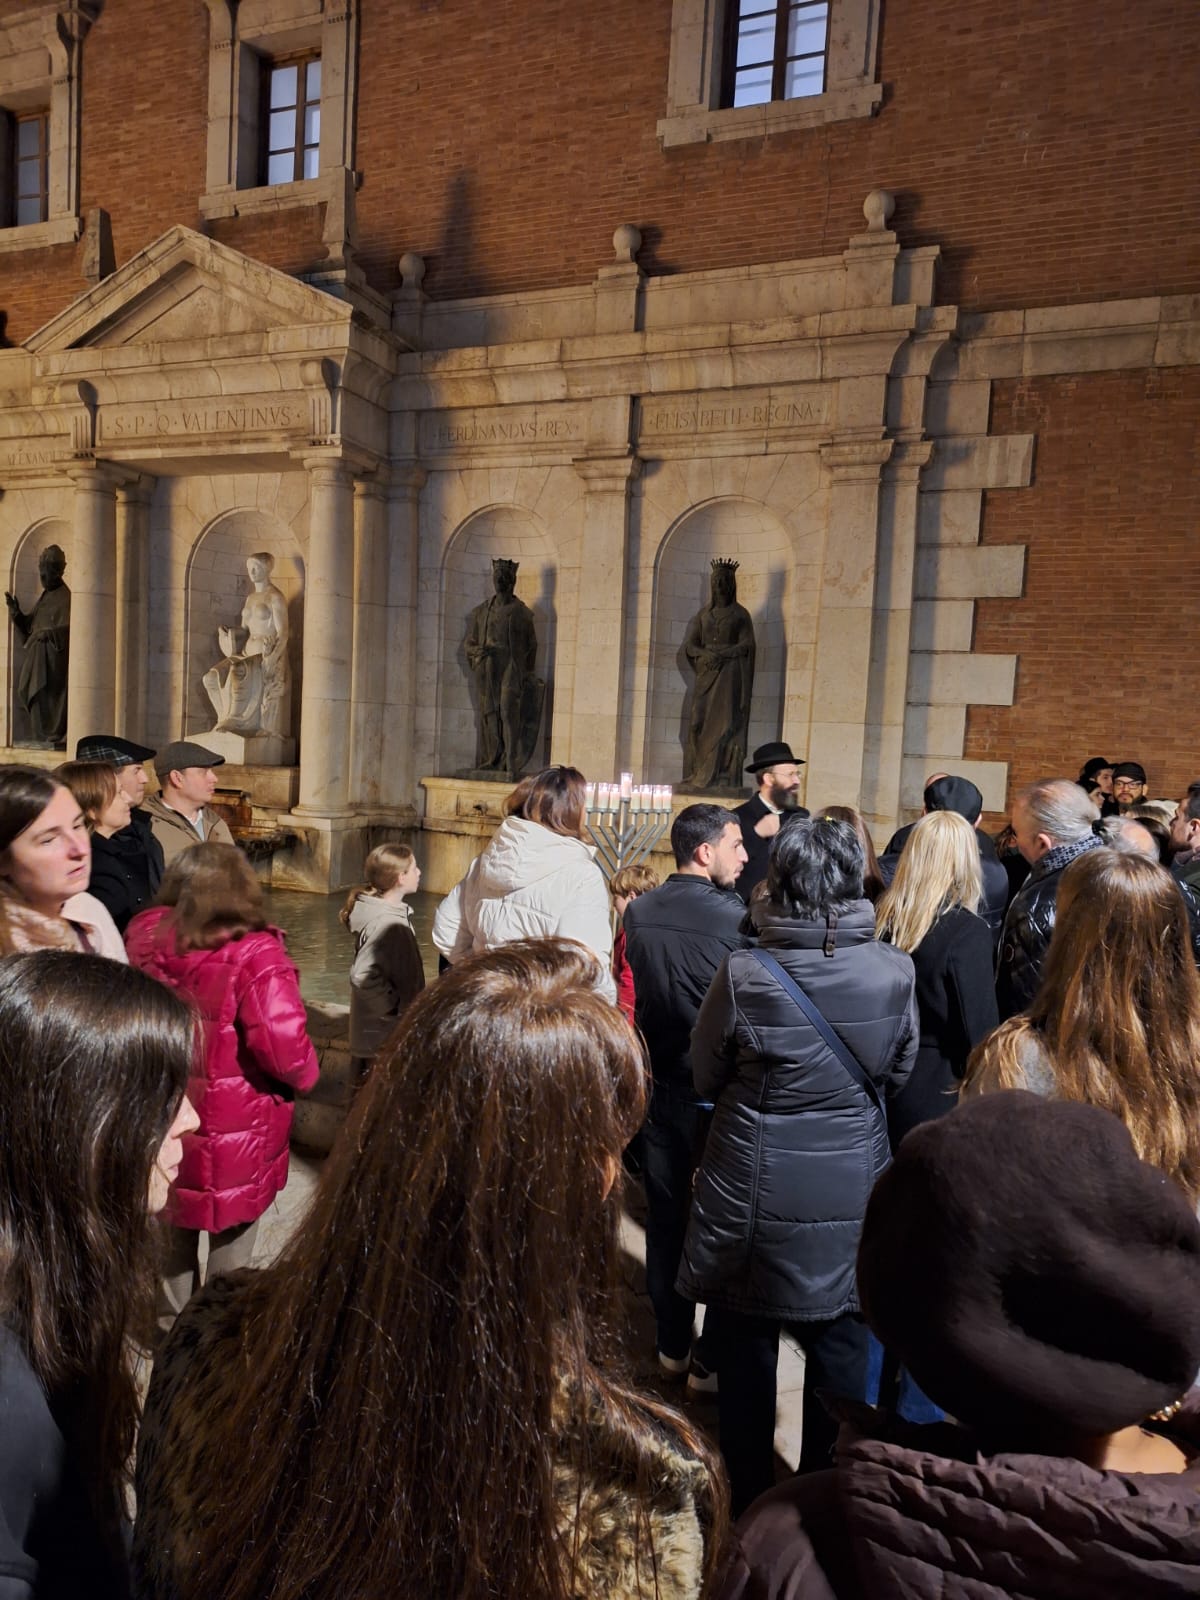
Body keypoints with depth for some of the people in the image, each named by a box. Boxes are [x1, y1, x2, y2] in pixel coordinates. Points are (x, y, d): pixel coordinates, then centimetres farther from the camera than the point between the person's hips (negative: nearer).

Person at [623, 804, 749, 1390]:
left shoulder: (638, 913, -4)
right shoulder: (734, 917, -20)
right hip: (714, 1094, -4)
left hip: (658, 1087, 5)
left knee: (665, 1215, 16)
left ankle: (671, 1345, 31)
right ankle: (710, 1360, 22)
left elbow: (629, 1001, 3)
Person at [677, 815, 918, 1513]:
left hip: (755, 1196, -2)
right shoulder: (894, 970, -13)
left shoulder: (745, 973, -21)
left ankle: (748, 1497, 35)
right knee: (841, 1350, 20)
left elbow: (706, 1076, -5)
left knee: (747, 1350, 17)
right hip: (852, 1197, 2)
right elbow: (899, 1071, 3)